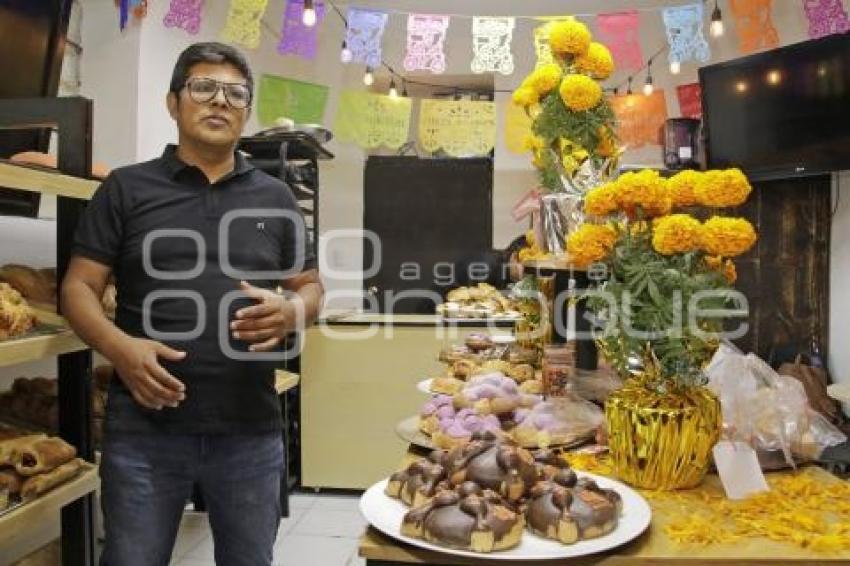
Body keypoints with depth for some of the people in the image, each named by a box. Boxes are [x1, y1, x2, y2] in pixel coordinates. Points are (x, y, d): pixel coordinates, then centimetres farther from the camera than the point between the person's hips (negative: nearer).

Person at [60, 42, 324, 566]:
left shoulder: (276, 197, 9)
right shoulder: (126, 188, 3)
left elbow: (311, 287, 12)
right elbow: (78, 288, 2)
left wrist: (289, 312, -12)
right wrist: (119, 346, -18)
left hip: (251, 429, 2)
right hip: (145, 427, -1)